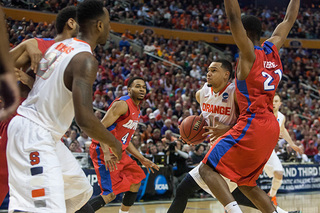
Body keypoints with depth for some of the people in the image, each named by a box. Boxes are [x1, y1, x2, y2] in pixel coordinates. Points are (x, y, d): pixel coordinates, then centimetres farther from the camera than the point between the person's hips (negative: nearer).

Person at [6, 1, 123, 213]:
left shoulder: (59, 46, 10)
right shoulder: (86, 60, -18)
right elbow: (85, 119, -27)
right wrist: (114, 143, -10)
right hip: (35, 135, -10)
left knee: (80, 191, 21)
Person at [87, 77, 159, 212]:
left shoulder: (137, 111, 17)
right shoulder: (122, 104, -14)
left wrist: (142, 159, 21)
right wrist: (106, 153, -33)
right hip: (104, 152, -10)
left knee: (136, 182, 16)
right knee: (110, 194, -17)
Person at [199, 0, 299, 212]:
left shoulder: (249, 53, -9)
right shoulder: (272, 48, 9)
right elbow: (290, 19, 23)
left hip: (252, 127, -8)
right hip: (271, 128, 9)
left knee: (207, 169, -6)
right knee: (246, 182, 20)